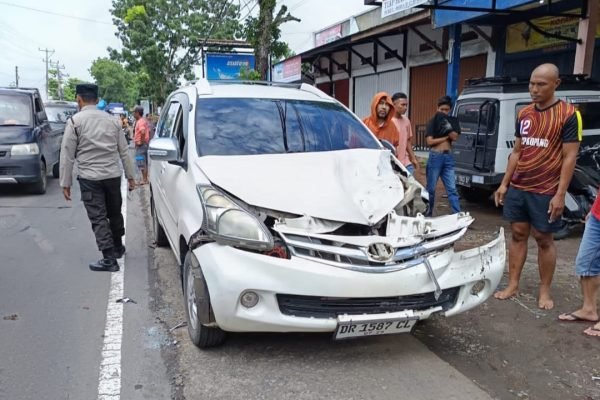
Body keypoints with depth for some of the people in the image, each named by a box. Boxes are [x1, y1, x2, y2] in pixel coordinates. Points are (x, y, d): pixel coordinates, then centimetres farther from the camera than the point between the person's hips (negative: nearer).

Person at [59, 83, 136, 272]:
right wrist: (130, 176, 14)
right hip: (113, 175, 4)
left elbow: (67, 154, -6)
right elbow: (124, 151, 8)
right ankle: (118, 248, 35)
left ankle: (109, 259, -2)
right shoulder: (112, 120, 6)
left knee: (98, 218, -1)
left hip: (89, 177, -4)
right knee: (114, 213, 19)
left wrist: (65, 183, -1)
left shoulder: (75, 121, -5)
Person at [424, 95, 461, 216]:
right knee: (431, 188, 5)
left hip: (448, 157, 3)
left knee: (452, 189, 1)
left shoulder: (452, 121, 10)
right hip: (435, 157, -3)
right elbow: (430, 141, -9)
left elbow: (455, 137, -4)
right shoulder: (433, 122, 0)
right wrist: (446, 137, -5)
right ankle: (428, 214, 17)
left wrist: (447, 128, -18)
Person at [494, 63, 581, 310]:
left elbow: (569, 157, -11)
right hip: (517, 188, 5)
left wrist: (560, 194, -16)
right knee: (517, 234, 10)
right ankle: (513, 286, 19)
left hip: (545, 192, -5)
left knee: (543, 239, 5)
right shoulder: (524, 114, 8)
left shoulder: (568, 114, -8)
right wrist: (504, 183, 8)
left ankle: (545, 291, 19)